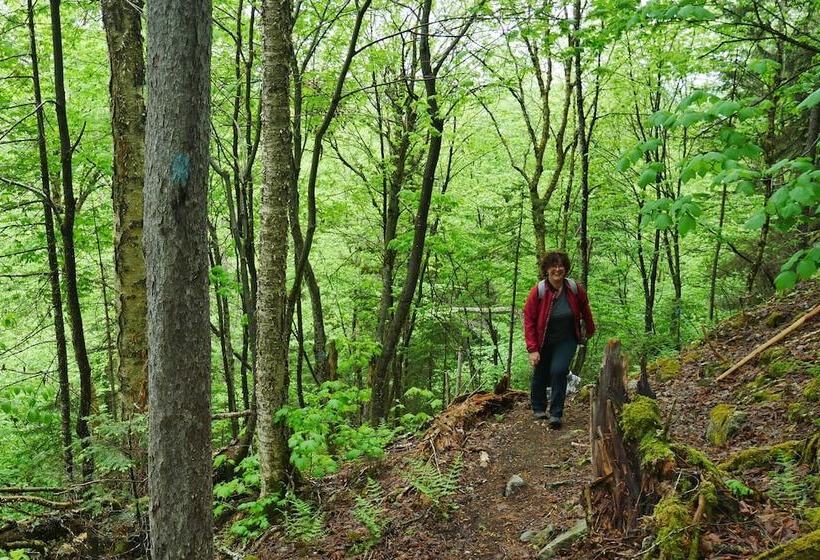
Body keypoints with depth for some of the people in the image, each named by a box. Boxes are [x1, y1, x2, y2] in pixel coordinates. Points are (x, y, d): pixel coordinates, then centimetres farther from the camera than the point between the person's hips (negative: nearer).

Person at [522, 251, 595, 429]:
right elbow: (529, 320, -16)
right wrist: (532, 349, -20)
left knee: (559, 371, -15)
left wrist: (590, 329, 22)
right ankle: (538, 410, 34)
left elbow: (584, 309, 8)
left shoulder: (575, 289, -12)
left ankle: (556, 414, -3)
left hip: (566, 341, 0)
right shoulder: (538, 291, -19)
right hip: (543, 342, 0)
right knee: (540, 374, 9)